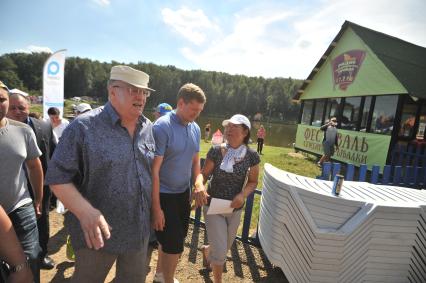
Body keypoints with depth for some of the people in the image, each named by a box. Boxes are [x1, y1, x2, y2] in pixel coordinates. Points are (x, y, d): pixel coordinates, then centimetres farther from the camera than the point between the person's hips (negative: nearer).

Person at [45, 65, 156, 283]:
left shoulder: (148, 128, 1)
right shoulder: (84, 126, -16)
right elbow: (58, 177, -15)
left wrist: (153, 208, 8)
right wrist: (85, 211, -28)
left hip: (140, 230, 5)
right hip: (98, 233, -4)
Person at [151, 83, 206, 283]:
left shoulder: (196, 129, 1)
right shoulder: (162, 127, -20)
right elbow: (154, 170, -20)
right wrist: (156, 207, -18)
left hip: (183, 193, 7)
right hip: (163, 195, -6)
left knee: (175, 240, 20)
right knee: (174, 244, 2)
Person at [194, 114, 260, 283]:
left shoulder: (251, 156, -11)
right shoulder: (216, 151, -15)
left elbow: (253, 181, -1)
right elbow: (204, 174, -7)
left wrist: (243, 195, -20)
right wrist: (199, 187, -28)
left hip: (235, 210, 3)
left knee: (224, 249, 22)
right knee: (220, 251, -2)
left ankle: (206, 250, 59)